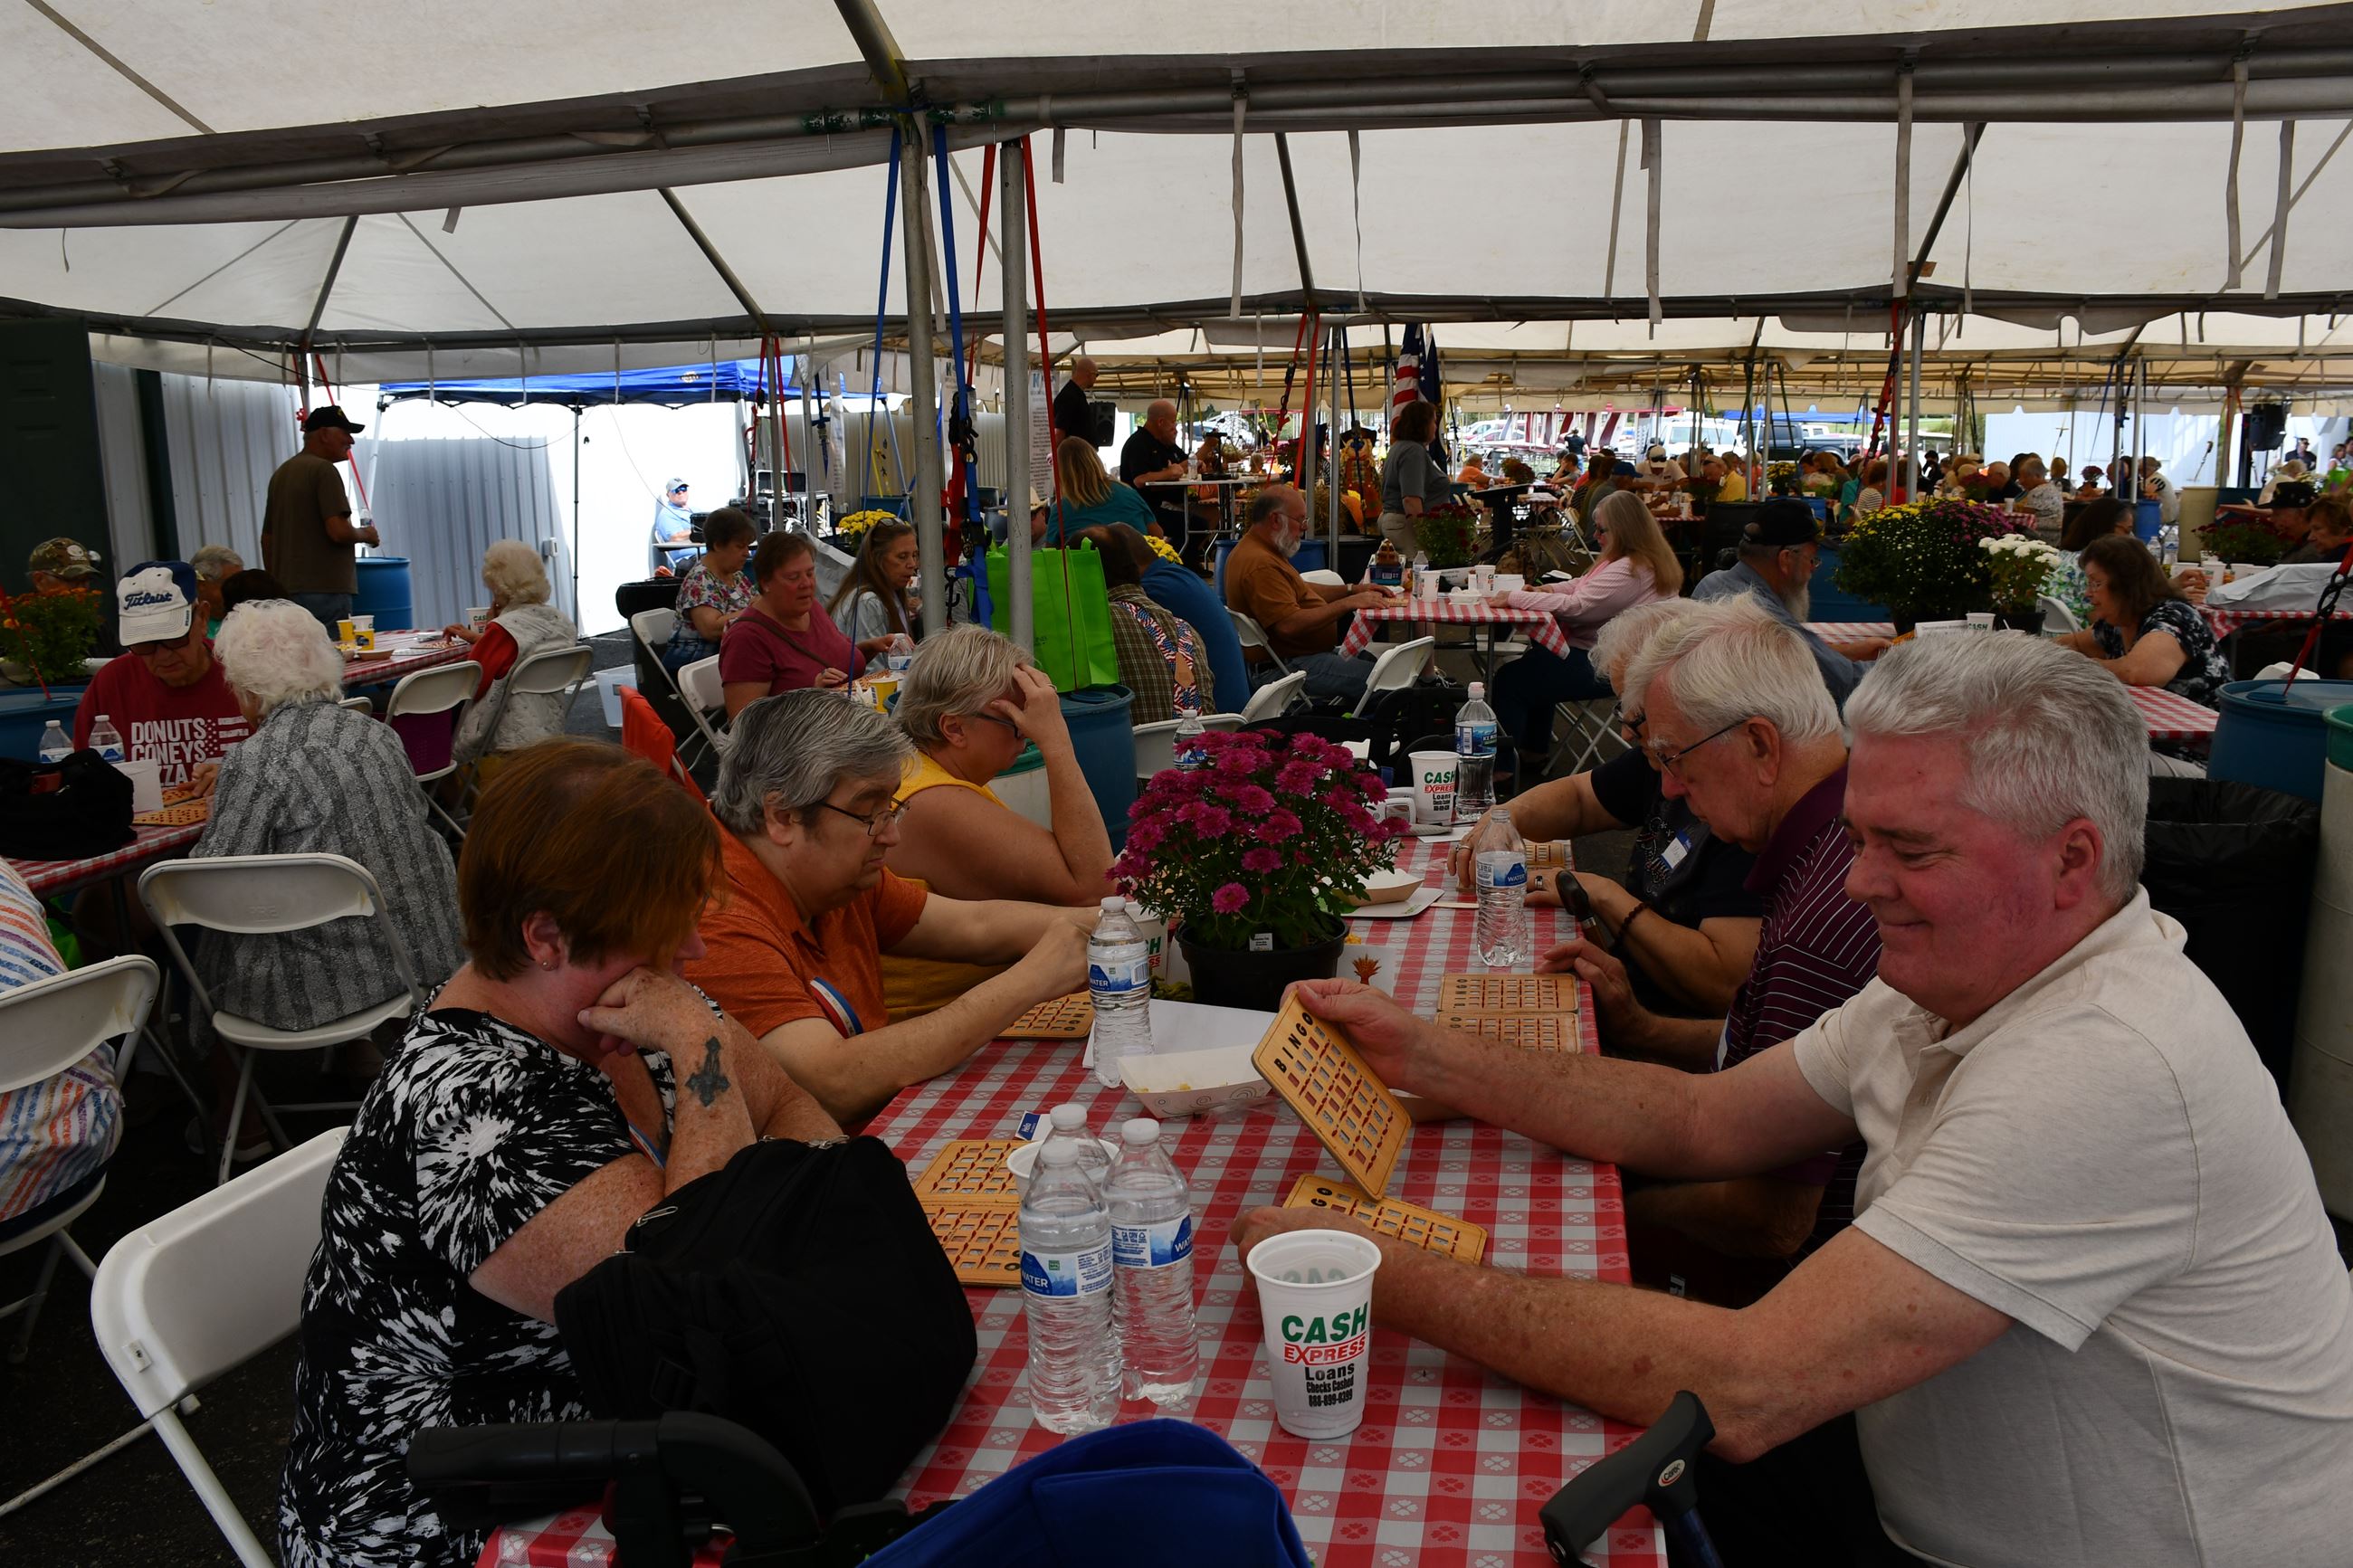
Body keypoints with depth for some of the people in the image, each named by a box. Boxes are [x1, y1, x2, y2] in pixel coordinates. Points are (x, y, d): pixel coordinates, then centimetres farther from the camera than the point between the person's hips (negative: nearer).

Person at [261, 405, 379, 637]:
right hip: (325, 591, -9)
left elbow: (267, 538, 21)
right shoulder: (323, 470, -10)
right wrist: (366, 534, 0)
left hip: (286, 591, 9)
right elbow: (338, 531, -20)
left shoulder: (281, 473, 17)